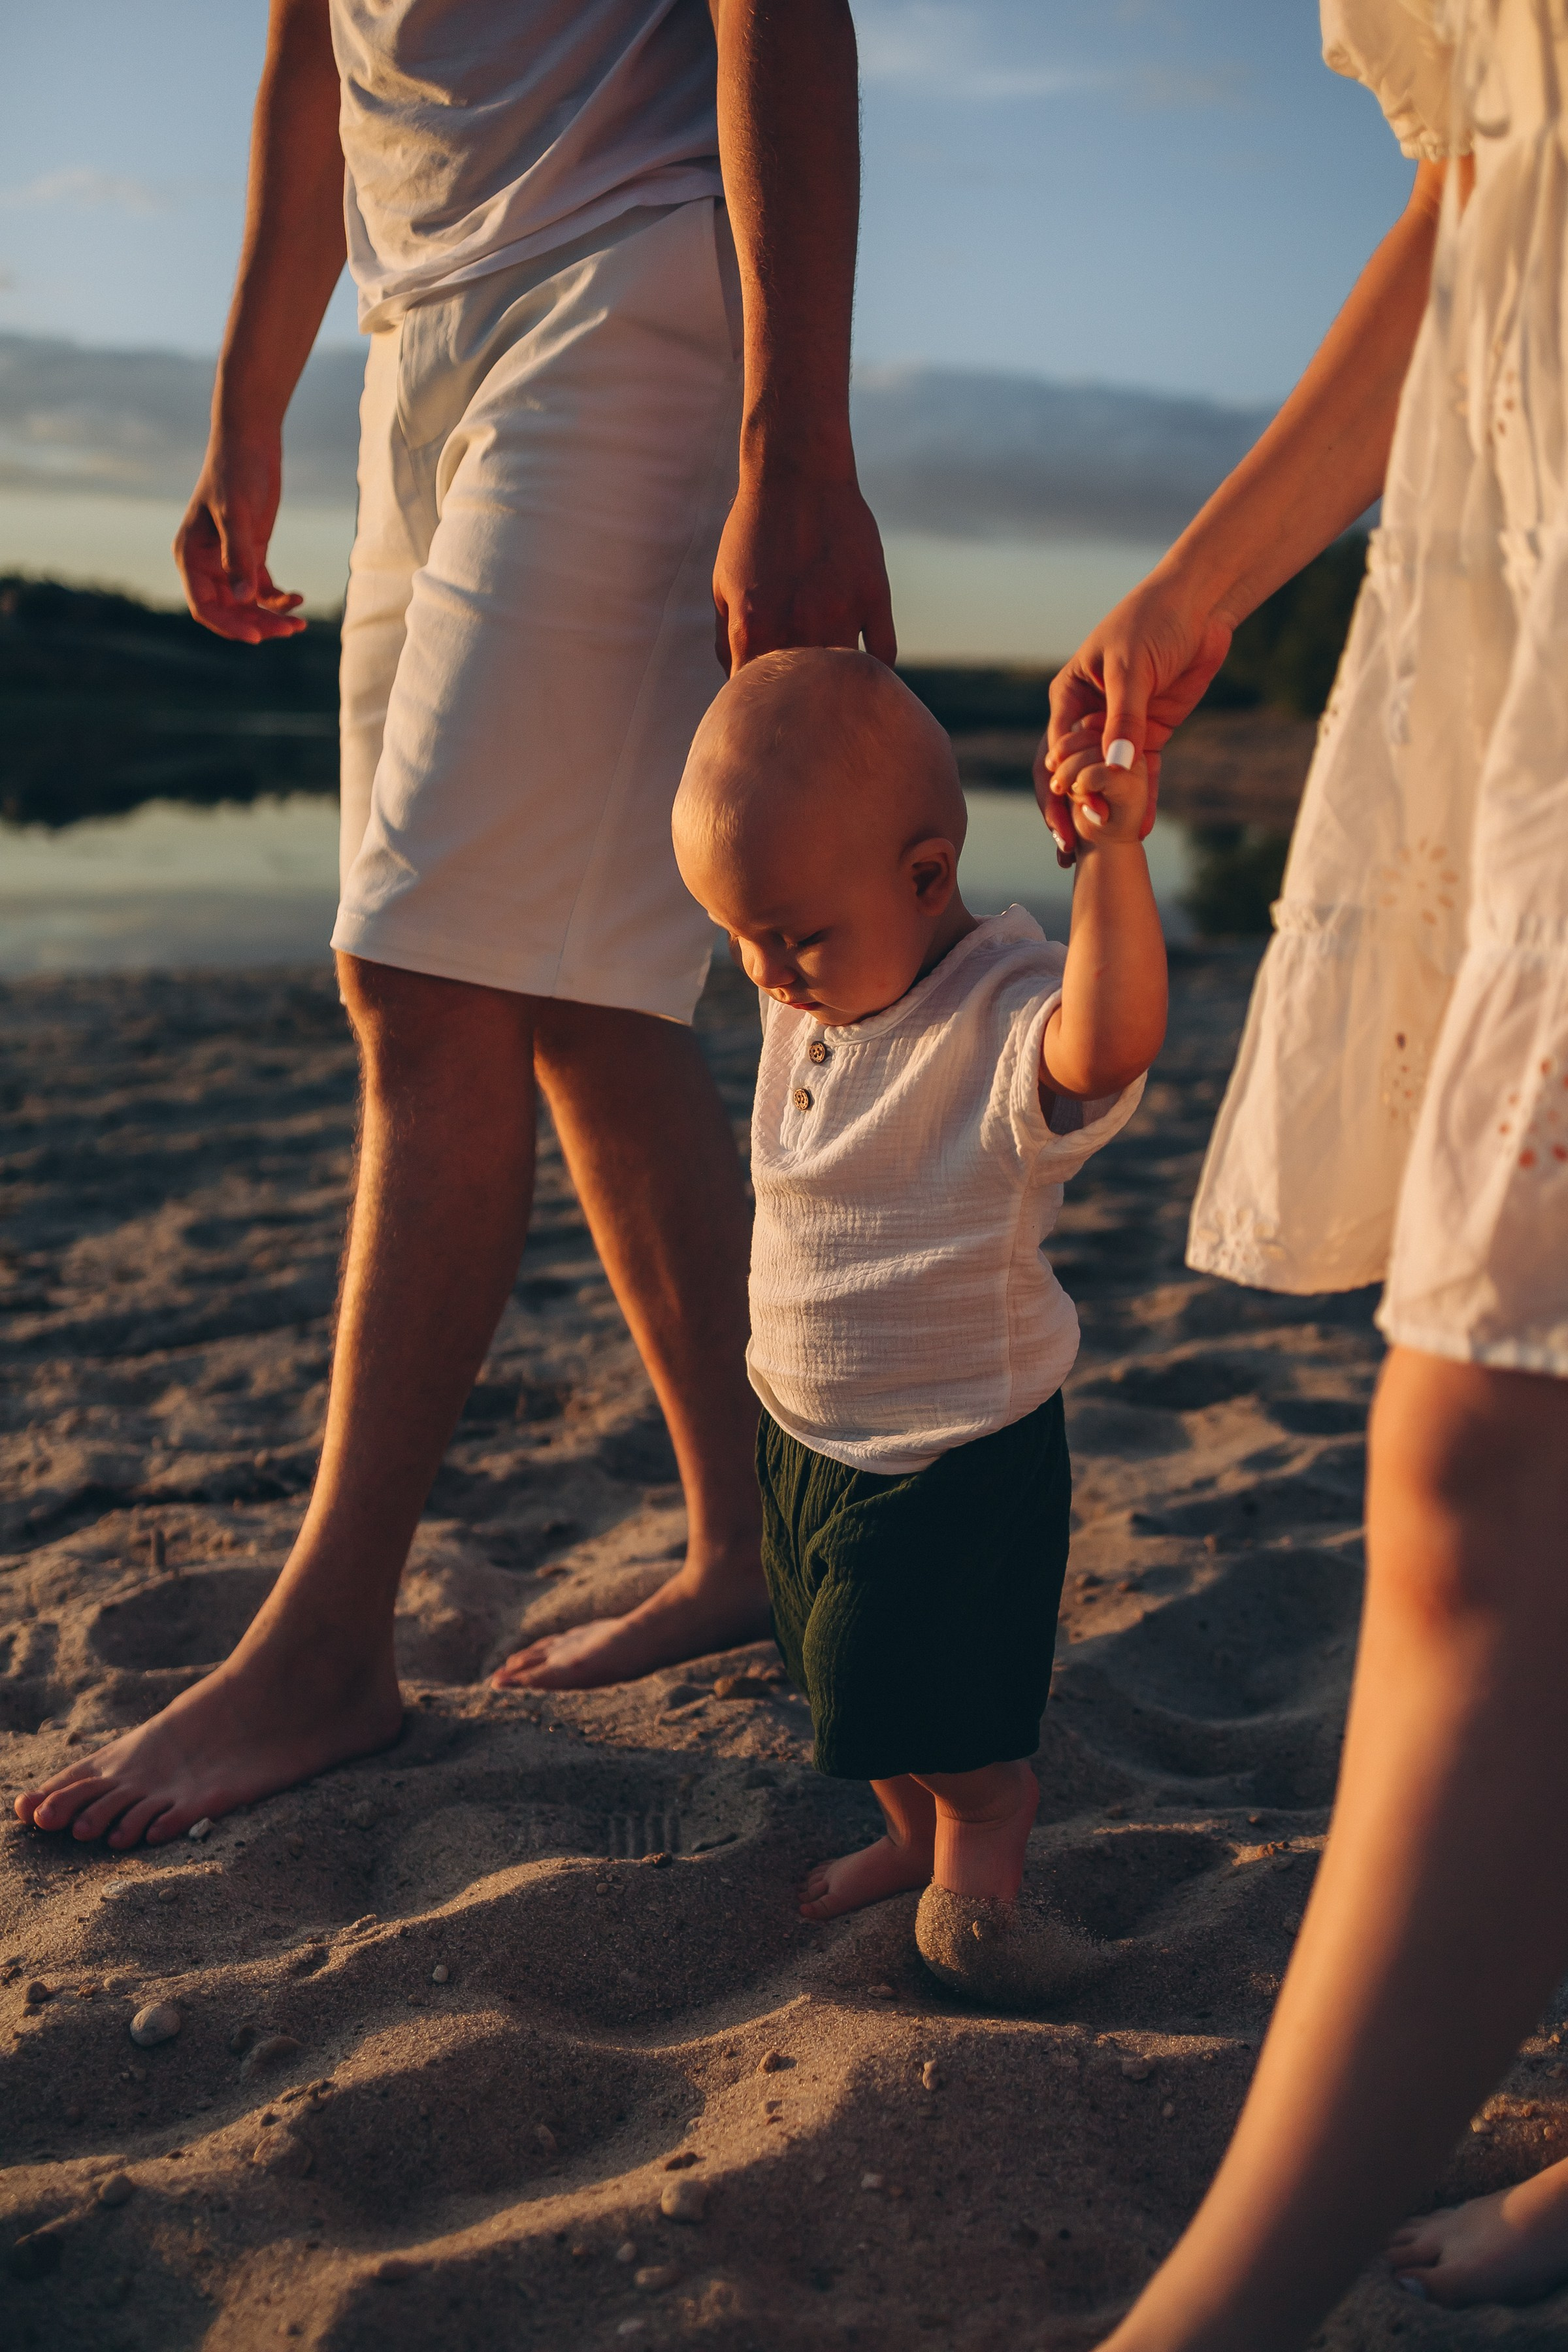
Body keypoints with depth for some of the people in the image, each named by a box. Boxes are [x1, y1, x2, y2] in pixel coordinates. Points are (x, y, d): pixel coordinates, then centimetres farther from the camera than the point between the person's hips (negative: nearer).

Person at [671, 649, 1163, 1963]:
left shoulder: (1005, 1023, -28)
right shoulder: (813, 1001, -3)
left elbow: (1111, 1042, -51)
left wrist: (1112, 856, -57)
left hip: (961, 1451, -8)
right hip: (808, 1436, 8)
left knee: (947, 1726, 7)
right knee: (861, 1684, 24)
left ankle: (987, 1812, 36)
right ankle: (918, 1834, 46)